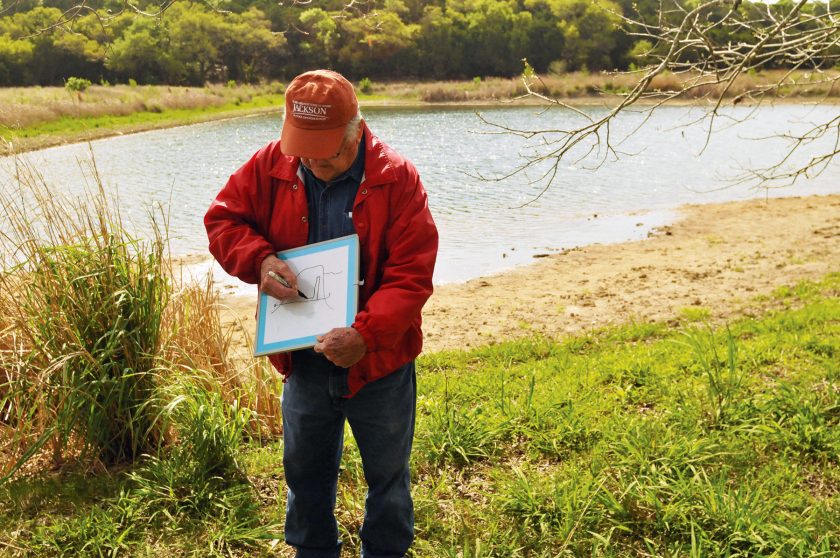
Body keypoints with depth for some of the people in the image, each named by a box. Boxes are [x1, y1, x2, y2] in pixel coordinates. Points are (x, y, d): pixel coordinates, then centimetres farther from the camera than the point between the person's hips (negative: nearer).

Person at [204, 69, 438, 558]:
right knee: (306, 473, 22)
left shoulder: (396, 178, -18)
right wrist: (259, 260, -18)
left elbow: (412, 276, -20)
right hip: (304, 362, 3)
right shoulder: (271, 166, -7)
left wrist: (366, 334, -34)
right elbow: (222, 219, 2)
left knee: (388, 478, 16)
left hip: (378, 364, -3)